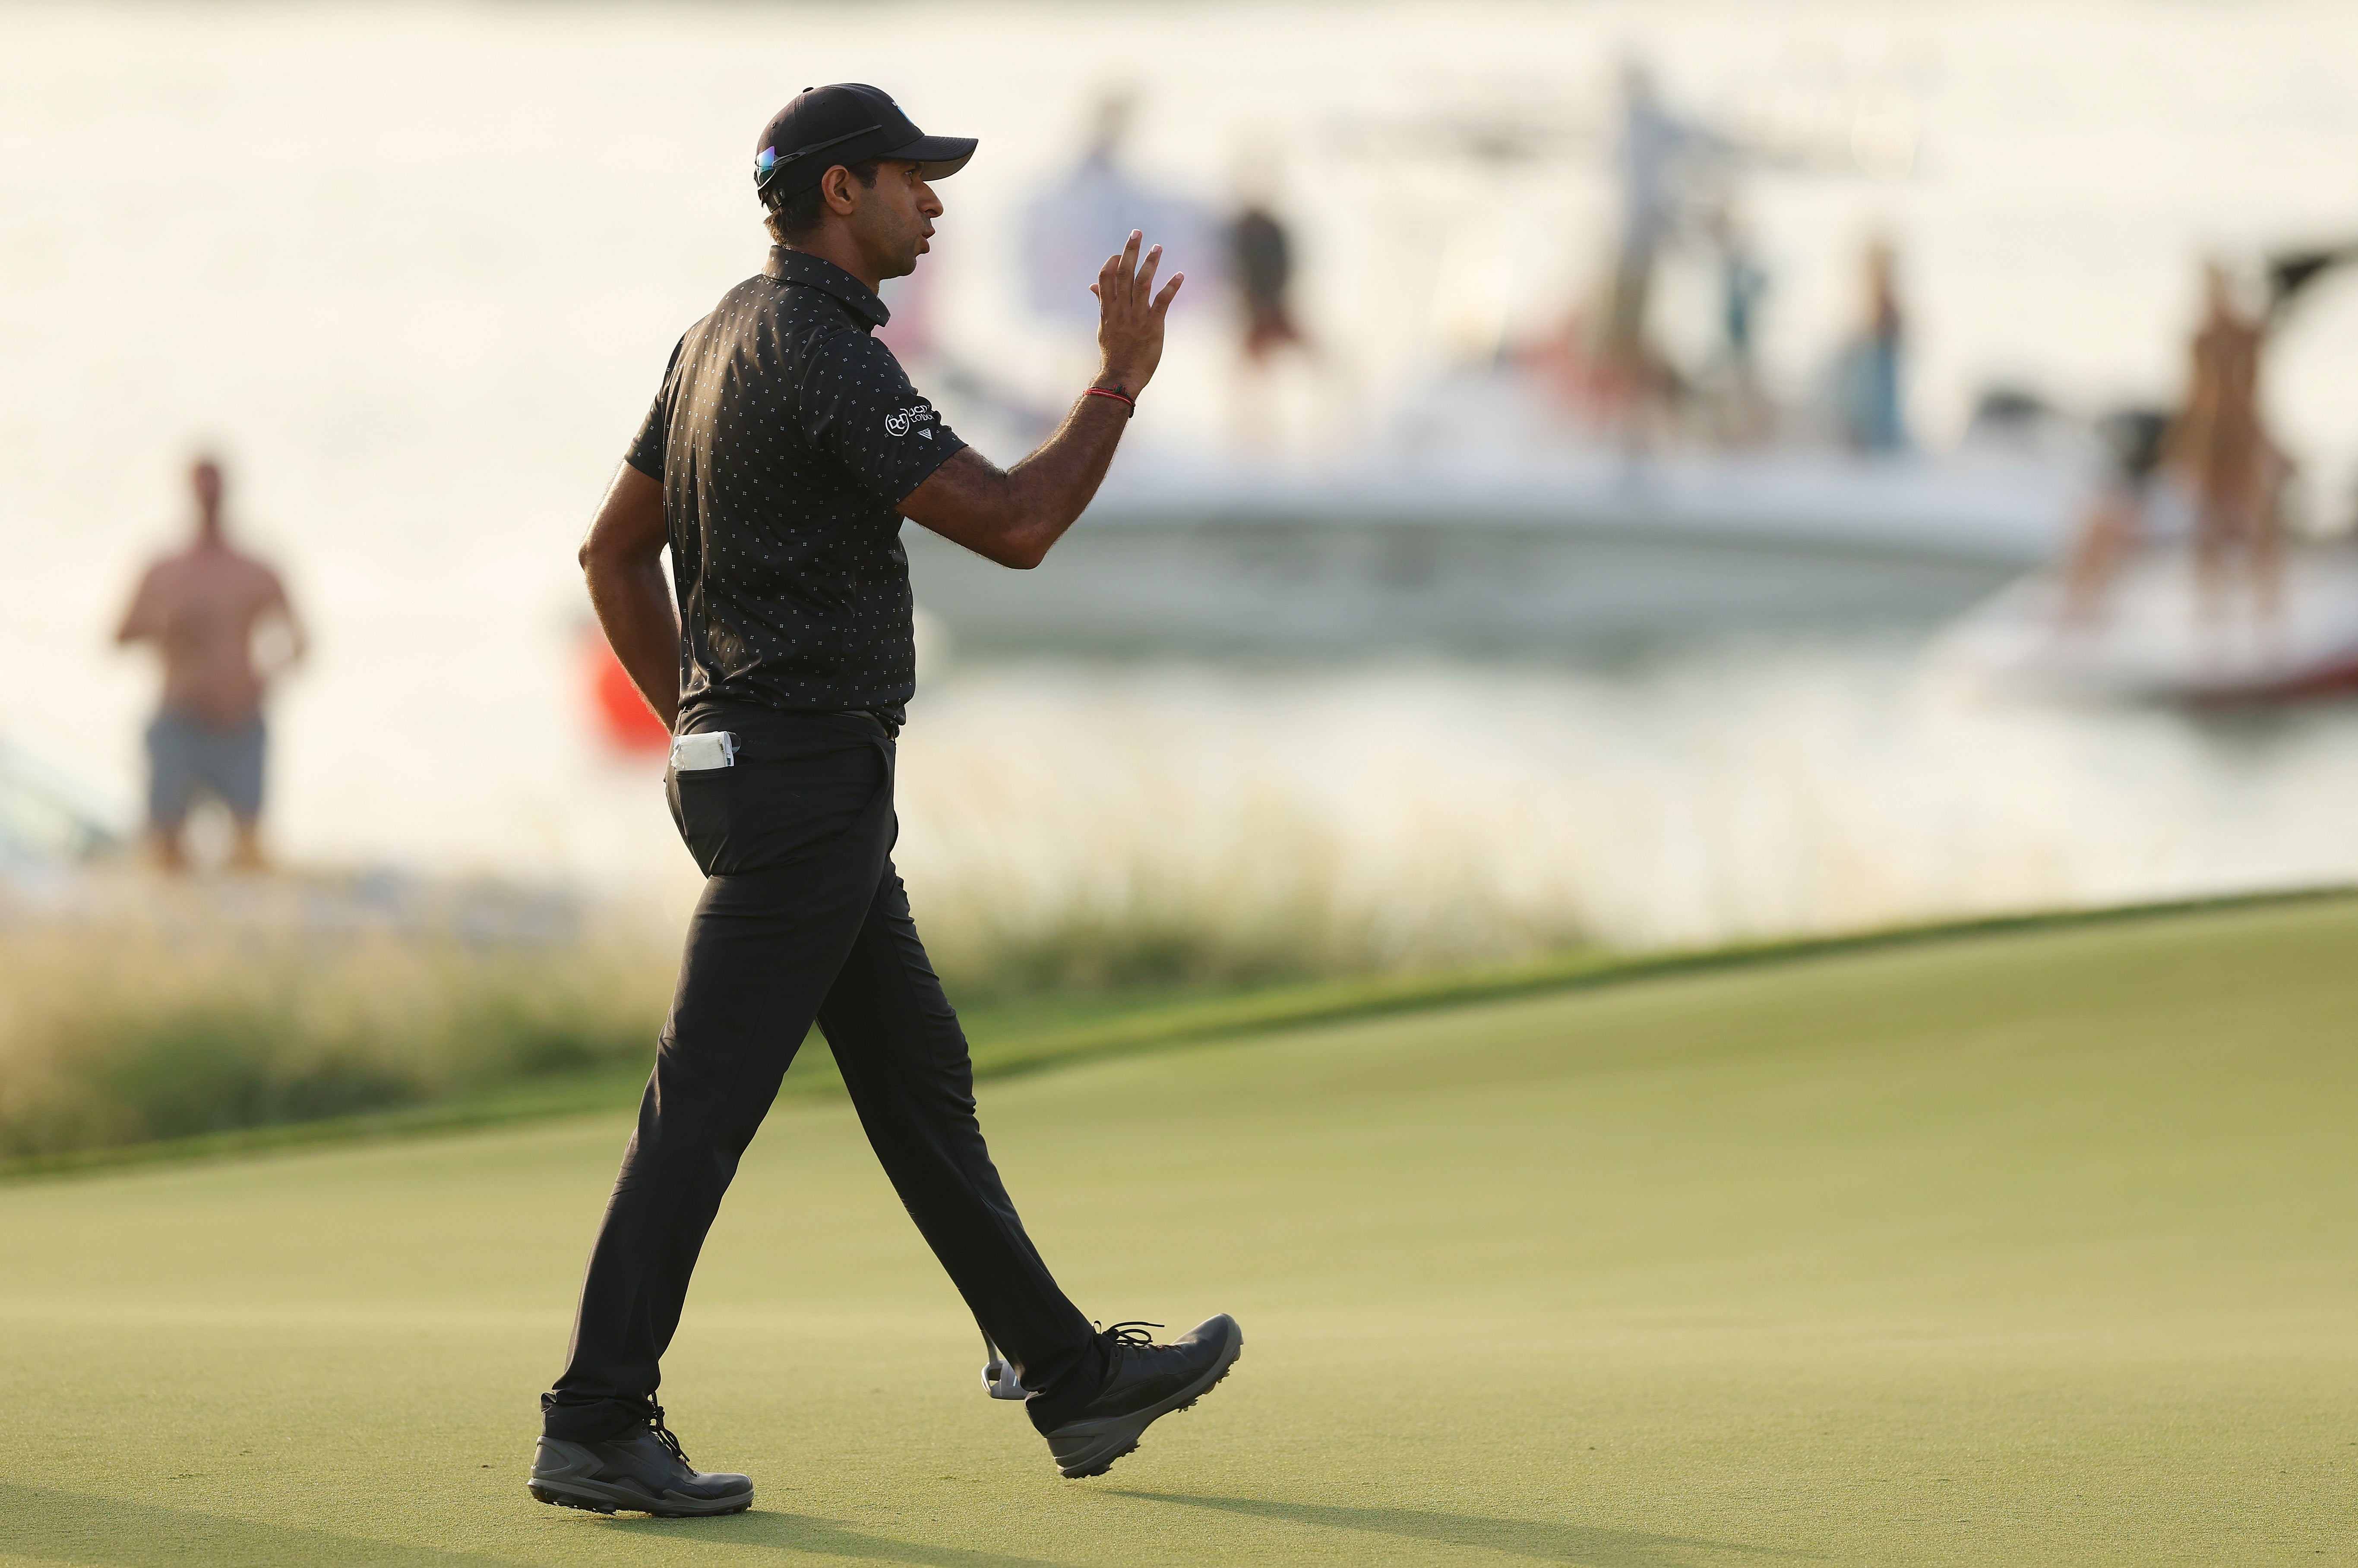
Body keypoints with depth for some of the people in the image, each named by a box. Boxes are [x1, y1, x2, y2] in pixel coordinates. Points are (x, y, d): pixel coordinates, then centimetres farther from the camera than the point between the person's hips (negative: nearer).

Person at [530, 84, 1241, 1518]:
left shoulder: (725, 336, 14)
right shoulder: (822, 350, -16)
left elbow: (615, 552, 20)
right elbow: (1013, 526, -20)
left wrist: (699, 727, 21)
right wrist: (1122, 379, -9)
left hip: (746, 759, 11)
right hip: (809, 773, -11)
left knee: (922, 1078, 14)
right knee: (707, 1103, -8)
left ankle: (1074, 1381, 20)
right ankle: (596, 1430, -6)